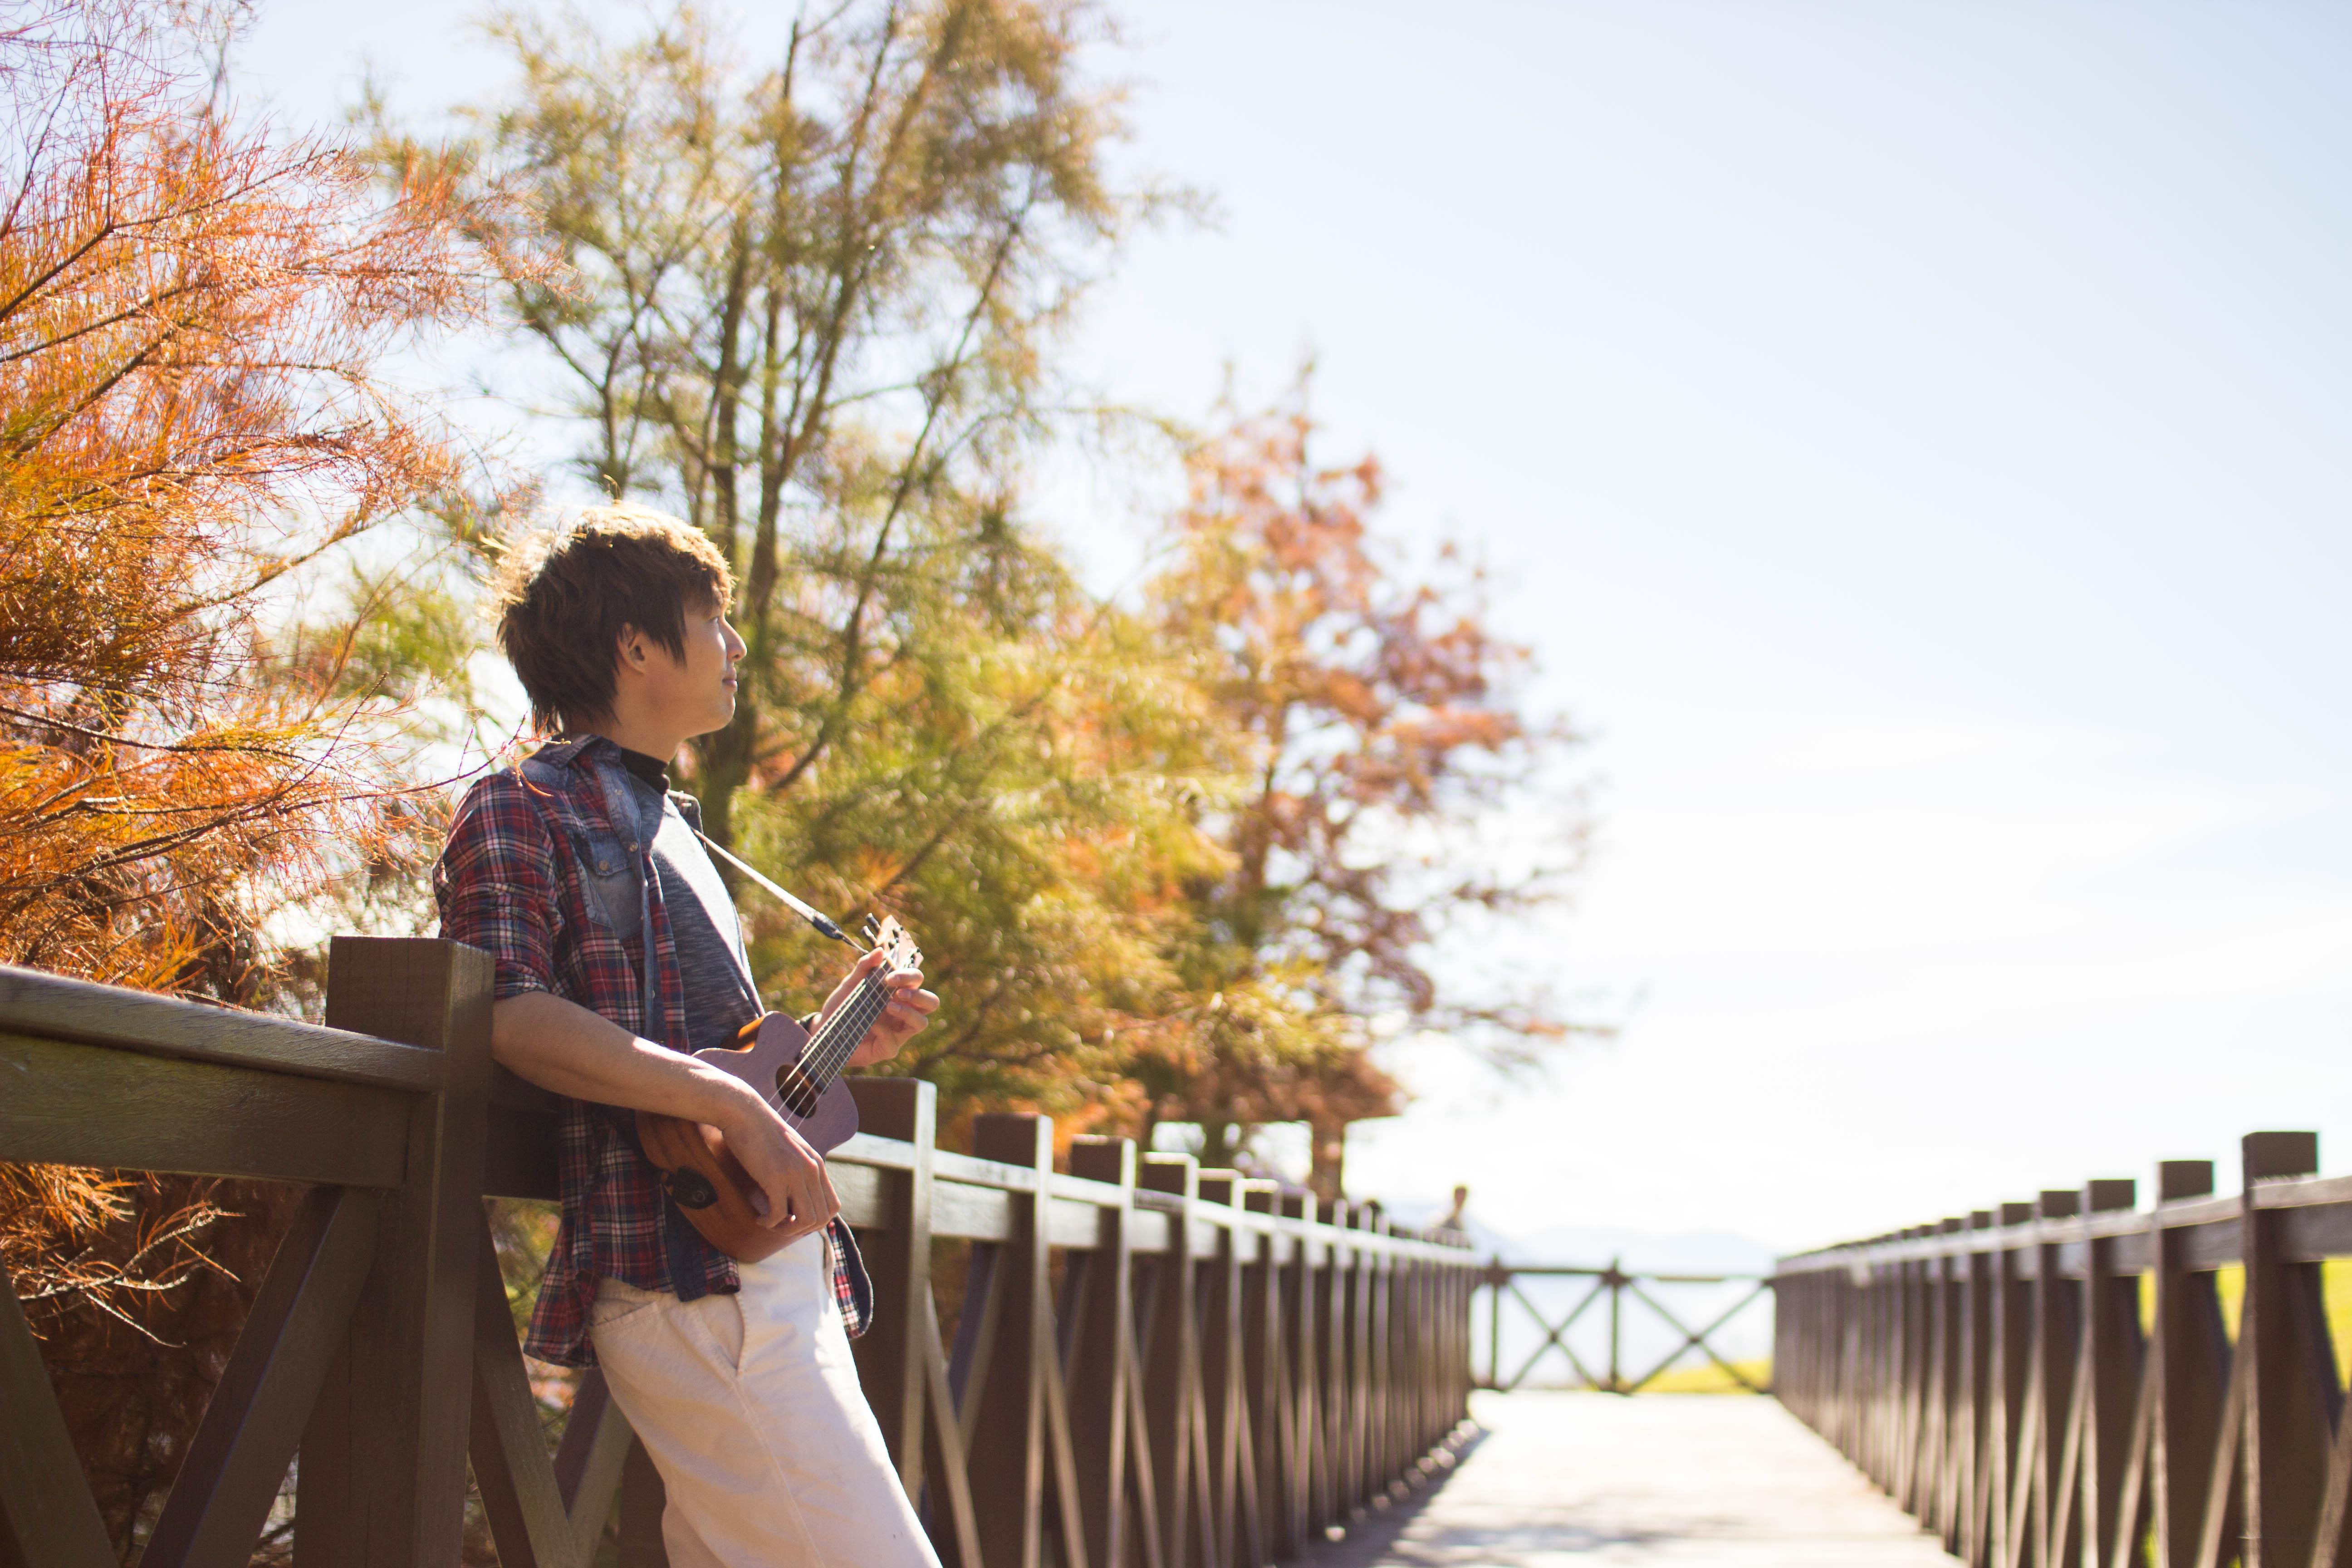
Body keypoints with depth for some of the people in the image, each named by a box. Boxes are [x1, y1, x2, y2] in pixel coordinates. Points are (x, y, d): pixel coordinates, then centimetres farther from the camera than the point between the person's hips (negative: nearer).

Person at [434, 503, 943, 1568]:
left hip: (781, 1271, 9)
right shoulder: (523, 811, -1)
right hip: (683, 1280, -9)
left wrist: (828, 1039, 19)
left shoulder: (669, 827, 26)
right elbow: (510, 1017, -18)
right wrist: (733, 1105, -24)